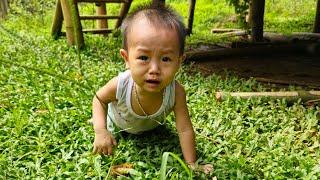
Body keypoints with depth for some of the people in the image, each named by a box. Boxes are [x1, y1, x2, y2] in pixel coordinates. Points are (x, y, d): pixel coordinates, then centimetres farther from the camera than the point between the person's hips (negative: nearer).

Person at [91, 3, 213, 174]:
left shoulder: (176, 92, -42)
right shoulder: (120, 85, -43)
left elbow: (185, 129, -31)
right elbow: (99, 99, -20)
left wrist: (191, 164, -27)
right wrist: (101, 131, -31)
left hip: (151, 127, 2)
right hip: (117, 123, -1)